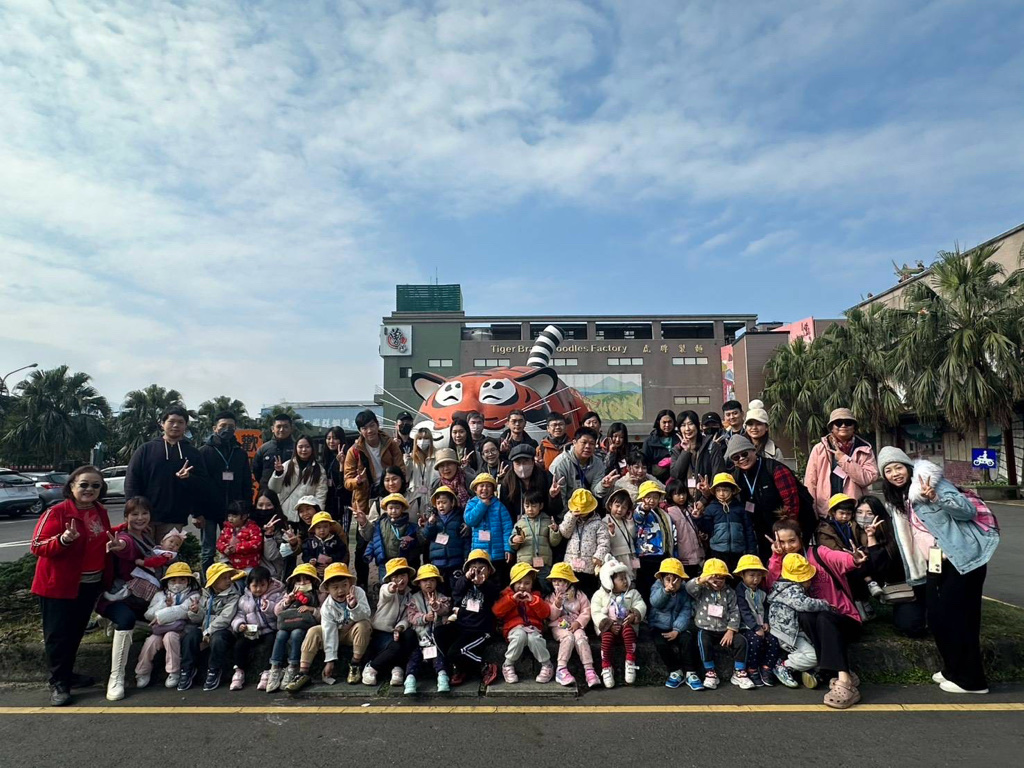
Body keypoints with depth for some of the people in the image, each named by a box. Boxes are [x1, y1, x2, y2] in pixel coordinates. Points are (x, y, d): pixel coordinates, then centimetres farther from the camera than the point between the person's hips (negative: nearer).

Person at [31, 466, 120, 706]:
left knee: (76, 631, 17)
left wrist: (111, 544, -3)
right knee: (58, 634, 3)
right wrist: (63, 539, -34)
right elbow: (37, 546, -17)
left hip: (90, 584, 6)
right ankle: (58, 683, 15)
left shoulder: (101, 512, 6)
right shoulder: (56, 512, -15)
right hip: (59, 585, -6)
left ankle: (67, 674, 32)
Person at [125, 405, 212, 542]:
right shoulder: (146, 449, 8)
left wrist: (188, 478, -17)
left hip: (174, 520, 0)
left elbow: (204, 485, 4)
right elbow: (131, 481, 4)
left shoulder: (193, 453, 10)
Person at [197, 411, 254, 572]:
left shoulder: (241, 453, 10)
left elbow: (247, 484, 10)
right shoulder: (204, 452, 2)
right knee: (208, 552, 4)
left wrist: (247, 508, 2)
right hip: (209, 511, -2)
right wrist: (196, 512, -11)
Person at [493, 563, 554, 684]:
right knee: (520, 635, -36)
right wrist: (512, 599, -10)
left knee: (533, 638, -34)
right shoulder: (507, 594, 13)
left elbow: (546, 614, 4)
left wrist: (534, 601, -10)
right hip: (514, 627, -1)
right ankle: (508, 666, -16)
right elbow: (497, 611, -2)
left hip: (533, 626, 1)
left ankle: (547, 666, -11)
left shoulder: (535, 595, 16)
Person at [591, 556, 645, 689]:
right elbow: (596, 613, -6)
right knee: (607, 637, -34)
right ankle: (606, 668, -23)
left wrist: (635, 615, -23)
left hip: (626, 625, 1)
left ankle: (630, 663, -25)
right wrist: (609, 624, -20)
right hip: (608, 627, -1)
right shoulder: (600, 595, 2)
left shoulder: (632, 593, 11)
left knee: (628, 630, -33)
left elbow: (641, 605, -1)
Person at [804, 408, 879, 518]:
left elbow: (869, 478, -8)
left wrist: (844, 459, -12)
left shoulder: (865, 449, 4)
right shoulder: (819, 449, 1)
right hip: (825, 514, -1)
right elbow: (810, 483, -1)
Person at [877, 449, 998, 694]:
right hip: (937, 563, 8)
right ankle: (953, 669, 26)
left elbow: (969, 510, -19)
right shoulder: (901, 499, 14)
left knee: (958, 618, -4)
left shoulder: (929, 480, -10)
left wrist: (935, 498, -34)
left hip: (963, 559, -8)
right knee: (936, 618, 9)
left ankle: (971, 679, 9)